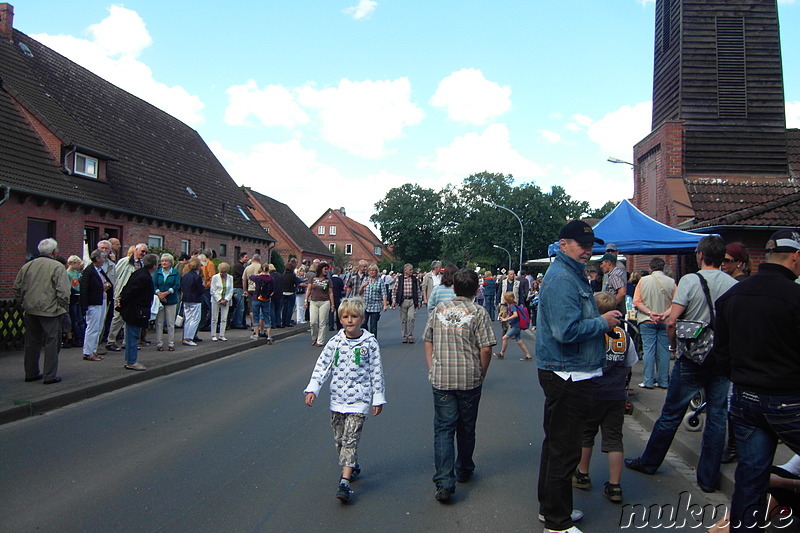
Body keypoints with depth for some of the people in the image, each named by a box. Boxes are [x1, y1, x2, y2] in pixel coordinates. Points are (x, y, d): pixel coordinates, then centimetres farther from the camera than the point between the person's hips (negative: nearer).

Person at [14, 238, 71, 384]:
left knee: (32, 342, 16)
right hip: (50, 311, -6)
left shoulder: (27, 266, 7)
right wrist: (62, 307, -2)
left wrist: (24, 303, 20)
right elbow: (63, 291, -16)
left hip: (30, 311, 6)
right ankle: (50, 376, 4)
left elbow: (17, 288, 12)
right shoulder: (57, 267, -11)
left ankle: (31, 373, 25)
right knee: (52, 342, 2)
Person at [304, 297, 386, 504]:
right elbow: (322, 365, 0)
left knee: (351, 438, -11)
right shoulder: (335, 342, 1)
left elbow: (376, 372, -1)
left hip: (359, 399, -4)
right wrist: (312, 388, -11)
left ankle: (345, 481, -11)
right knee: (339, 438, 13)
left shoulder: (370, 343, -5)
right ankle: (352, 467, 35)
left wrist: (378, 398, 0)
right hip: (337, 398, 4)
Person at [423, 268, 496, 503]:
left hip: (441, 379, 1)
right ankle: (464, 471, 34)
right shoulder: (479, 313, -6)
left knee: (443, 429, 3)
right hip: (470, 380, -1)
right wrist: (481, 374, 4)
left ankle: (444, 482, -6)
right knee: (466, 428, 16)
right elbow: (485, 349, -10)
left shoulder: (439, 310, 4)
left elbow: (428, 342, 8)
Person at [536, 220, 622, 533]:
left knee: (557, 443, 21)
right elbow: (568, 331, -28)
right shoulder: (562, 279, -20)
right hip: (567, 375, -11)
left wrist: (604, 317, 10)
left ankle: (551, 507, 37)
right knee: (565, 449, 0)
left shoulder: (573, 275, 15)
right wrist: (603, 323, -15)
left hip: (566, 375, 11)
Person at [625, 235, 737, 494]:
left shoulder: (690, 280, -12)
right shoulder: (735, 285, -2)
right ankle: (709, 478, 17)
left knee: (671, 414, 9)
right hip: (723, 360, 3)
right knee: (717, 418, 10)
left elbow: (671, 321, -18)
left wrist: (674, 345, -1)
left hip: (692, 359, -3)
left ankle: (649, 462, 24)